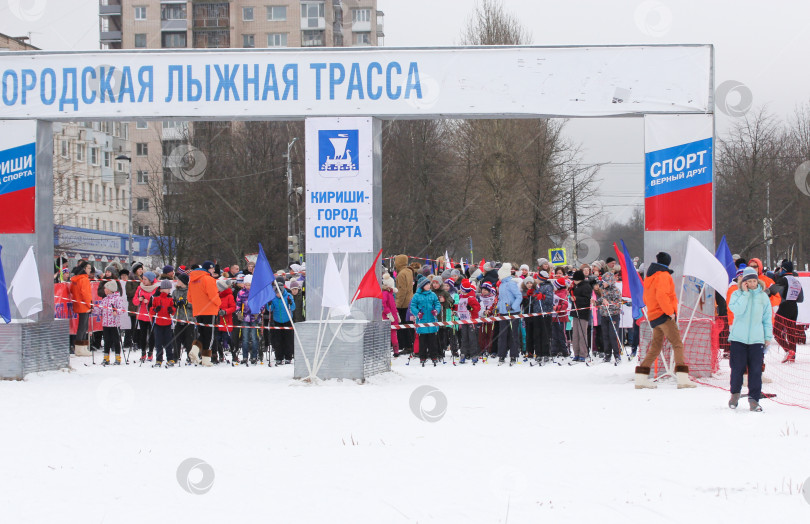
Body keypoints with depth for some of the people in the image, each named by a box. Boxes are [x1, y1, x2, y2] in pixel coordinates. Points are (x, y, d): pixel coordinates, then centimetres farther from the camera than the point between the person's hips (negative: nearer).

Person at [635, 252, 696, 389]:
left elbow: (646, 298, 23)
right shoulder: (663, 276, -9)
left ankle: (641, 378, 11)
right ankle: (683, 379, -23)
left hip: (654, 316, 9)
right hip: (664, 316, -9)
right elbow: (662, 295, -22)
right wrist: (670, 311, -16)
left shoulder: (649, 277, 18)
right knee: (678, 345, -12)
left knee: (655, 348, 13)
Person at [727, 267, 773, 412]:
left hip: (757, 339, 1)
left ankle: (754, 398, 1)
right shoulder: (737, 294, 2)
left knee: (756, 370, -4)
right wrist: (745, 293, -14)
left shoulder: (763, 297, 8)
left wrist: (768, 336, 8)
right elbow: (737, 310, -17)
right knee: (738, 367, 2)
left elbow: (767, 318, 13)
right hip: (738, 338, -1)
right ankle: (735, 393, 24)